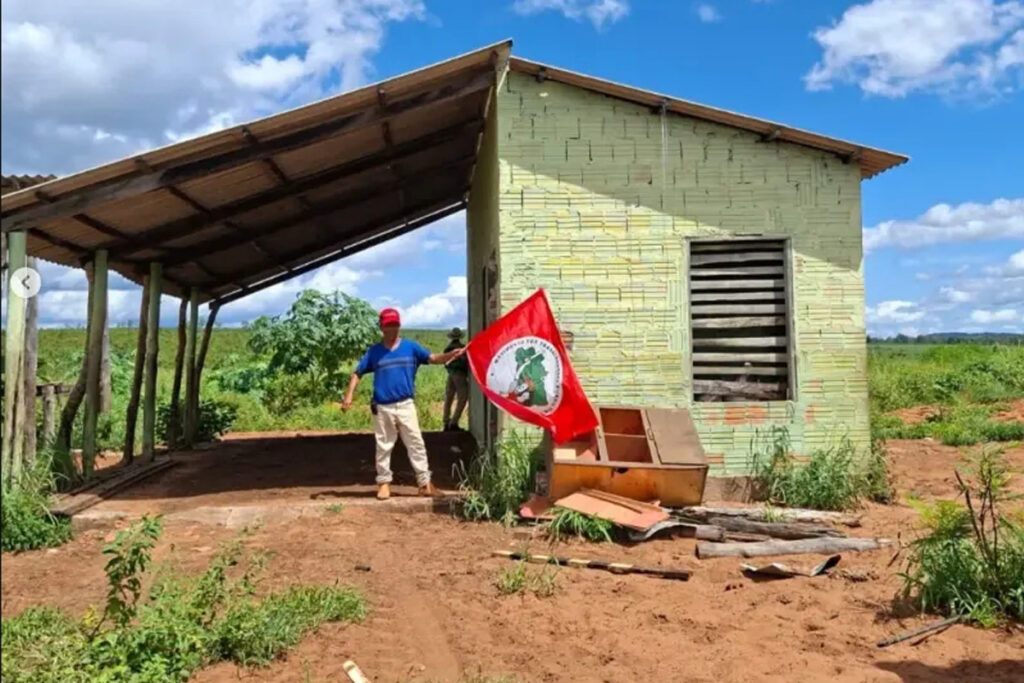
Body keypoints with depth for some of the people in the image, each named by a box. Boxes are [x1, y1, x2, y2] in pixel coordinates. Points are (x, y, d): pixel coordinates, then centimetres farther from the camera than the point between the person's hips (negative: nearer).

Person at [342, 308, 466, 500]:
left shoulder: (410, 347, 3)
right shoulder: (374, 351, 3)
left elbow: (433, 358, -6)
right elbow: (357, 374, 5)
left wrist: (453, 354, -24)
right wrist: (349, 395, -7)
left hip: (406, 405, 0)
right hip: (382, 408, 0)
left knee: (416, 444, 0)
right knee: (383, 447, 9)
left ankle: (425, 483, 4)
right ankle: (384, 482, 20)